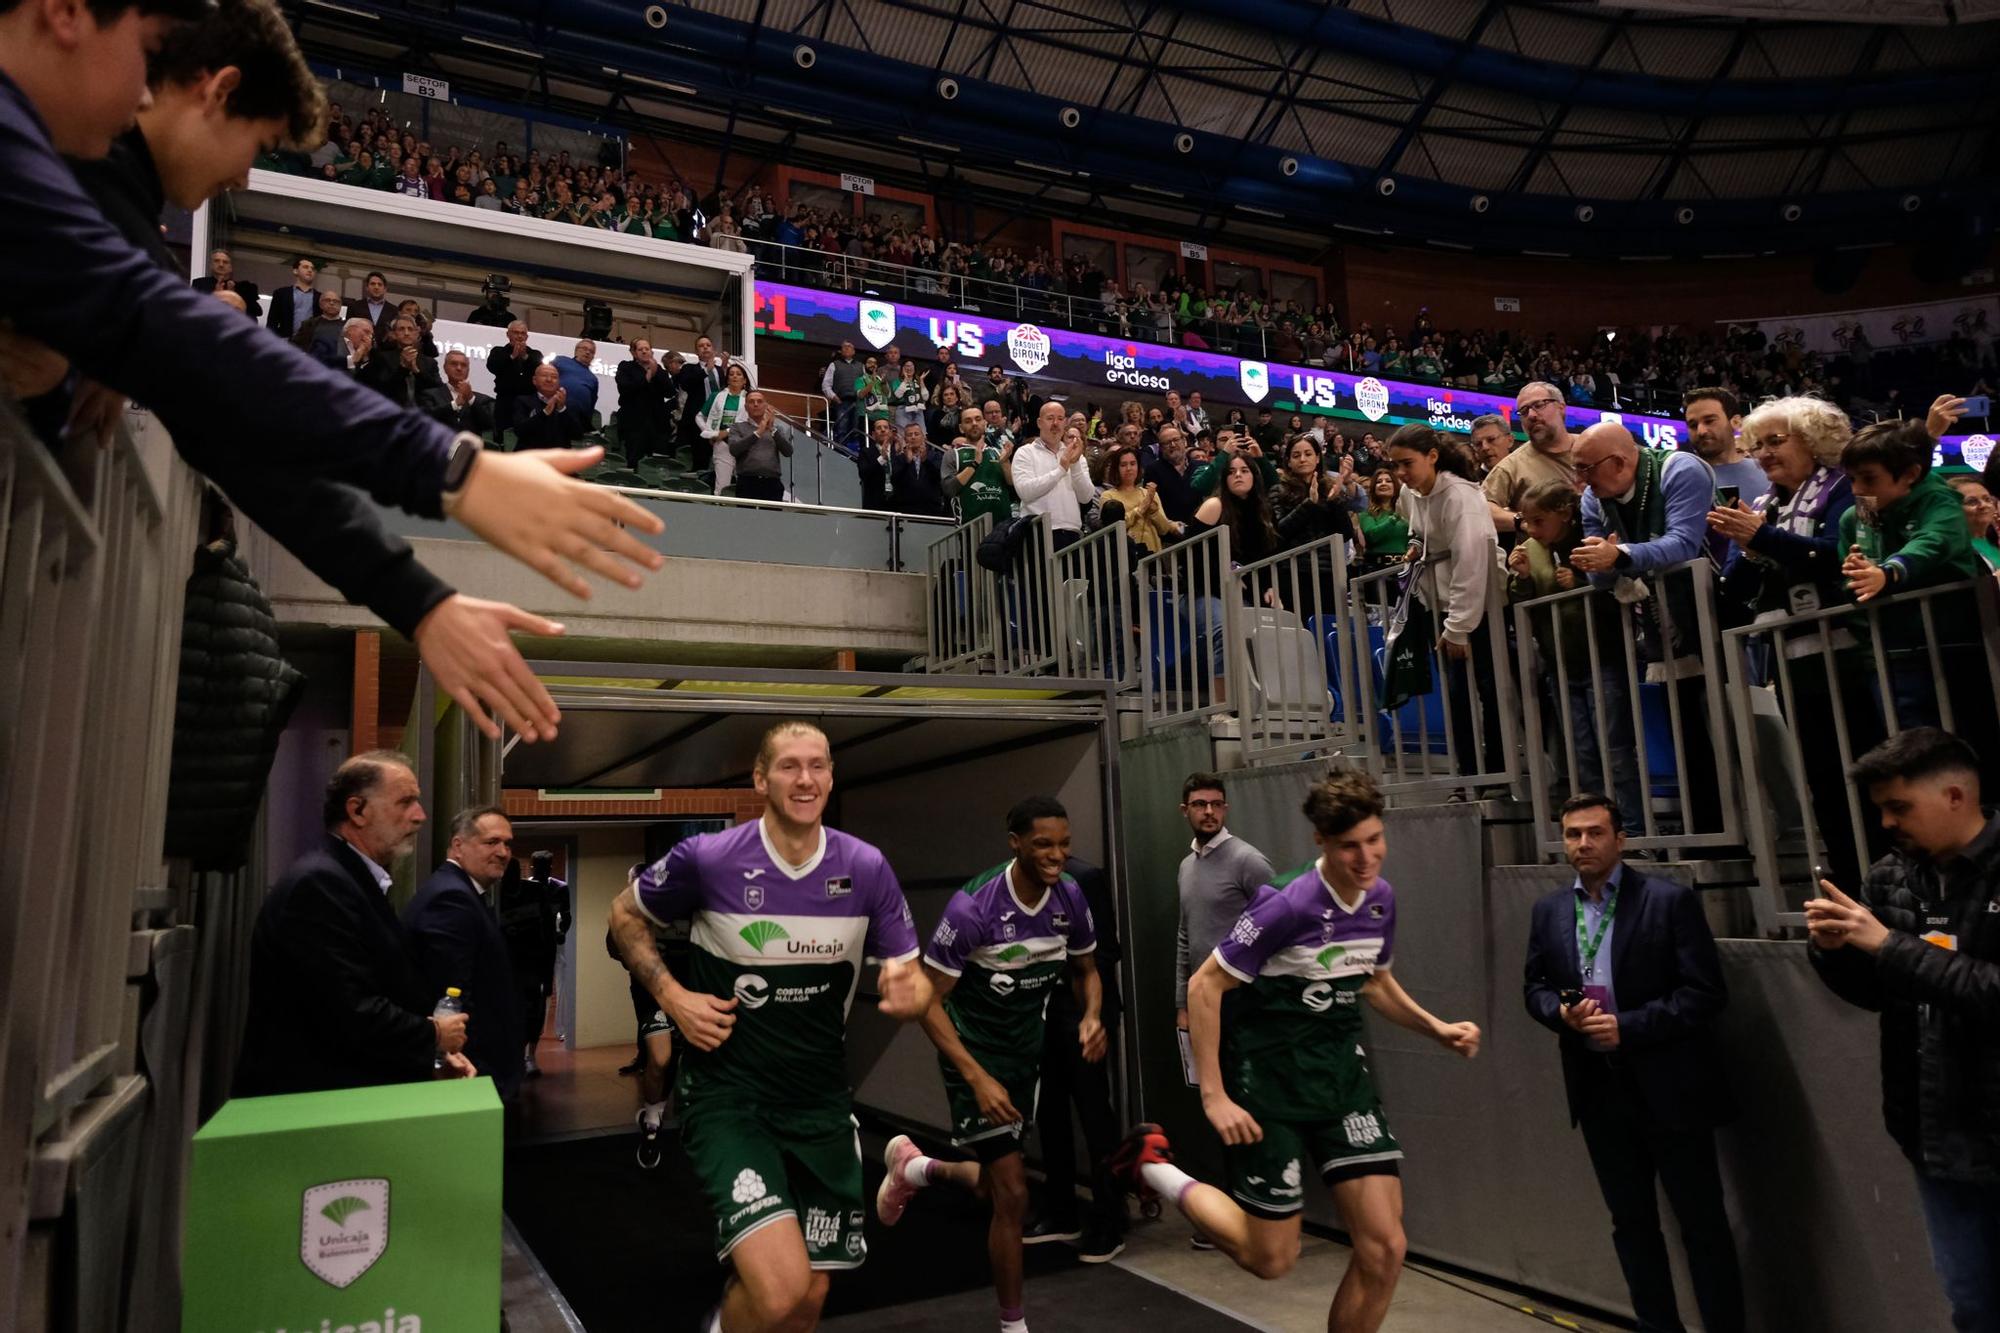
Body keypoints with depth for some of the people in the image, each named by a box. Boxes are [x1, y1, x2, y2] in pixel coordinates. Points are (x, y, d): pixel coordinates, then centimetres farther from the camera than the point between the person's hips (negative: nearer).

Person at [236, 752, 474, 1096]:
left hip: (355, 1094, 9)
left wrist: (436, 1053, 1)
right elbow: (351, 1015, -25)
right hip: (309, 1101, -9)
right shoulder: (319, 883, -18)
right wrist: (434, 1036, -10)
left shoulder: (359, 880, 12)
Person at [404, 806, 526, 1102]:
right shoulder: (451, 898, -19)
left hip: (483, 1066, 10)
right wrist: (482, 1076, -21)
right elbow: (453, 1000, -25)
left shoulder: (457, 893, 14)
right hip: (475, 1072, -10)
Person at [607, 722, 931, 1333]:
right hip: (726, 1093, -3)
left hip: (821, 1098, 4)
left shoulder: (867, 868, -6)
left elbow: (912, 981, 1)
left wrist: (906, 993, -23)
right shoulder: (707, 858, -12)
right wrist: (672, 996, -7)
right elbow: (626, 916, 6)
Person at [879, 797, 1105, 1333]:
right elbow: (926, 999, -22)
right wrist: (978, 1078, -29)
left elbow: (1086, 970, 6)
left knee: (994, 1184, 19)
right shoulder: (973, 906, -29)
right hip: (975, 1051, -6)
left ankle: (913, 1167, 48)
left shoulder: (1071, 897, -11)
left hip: (1027, 1049, 6)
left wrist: (1092, 1016, -16)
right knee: (1013, 1192, -7)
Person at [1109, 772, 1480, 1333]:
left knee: (1384, 1248, 0)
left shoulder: (1380, 898, -1)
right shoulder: (1288, 905, -24)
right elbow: (1204, 987, -18)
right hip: (1270, 1082, -6)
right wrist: (1214, 1096, -19)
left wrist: (1438, 1029, 4)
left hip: (1341, 1072, 6)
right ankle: (1154, 1166, 23)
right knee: (1272, 1258, 4)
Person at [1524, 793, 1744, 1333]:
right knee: (1631, 1222, 16)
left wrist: (1629, 1027, -20)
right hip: (1598, 1089, 5)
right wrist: (1561, 1012, -10)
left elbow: (1706, 992, -13)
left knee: (1702, 1221, 7)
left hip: (1667, 1086, -4)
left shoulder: (1671, 900, -9)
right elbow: (1535, 987, 12)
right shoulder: (1549, 911, 6)